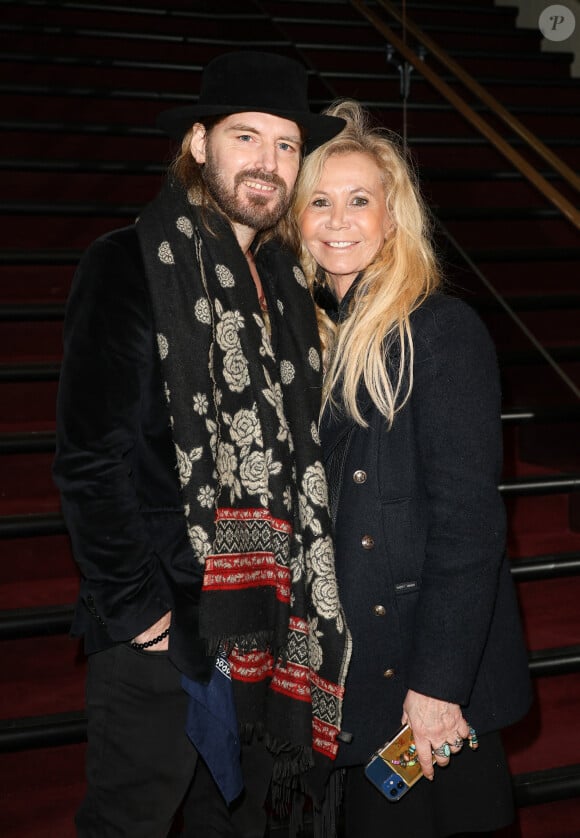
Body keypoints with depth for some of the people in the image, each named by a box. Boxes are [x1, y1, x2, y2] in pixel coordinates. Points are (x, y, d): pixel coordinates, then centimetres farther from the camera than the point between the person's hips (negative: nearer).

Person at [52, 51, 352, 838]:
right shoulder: (131, 266, -10)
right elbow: (89, 456, -14)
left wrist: (303, 591, 6)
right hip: (159, 627, -6)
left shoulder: (285, 282, 10)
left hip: (264, 619, 6)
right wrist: (132, 607, -15)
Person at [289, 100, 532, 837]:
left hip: (428, 668, -6)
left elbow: (468, 520, -19)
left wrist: (439, 681, -20)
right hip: (341, 662, 6)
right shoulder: (309, 330, 4)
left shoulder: (442, 330, -16)